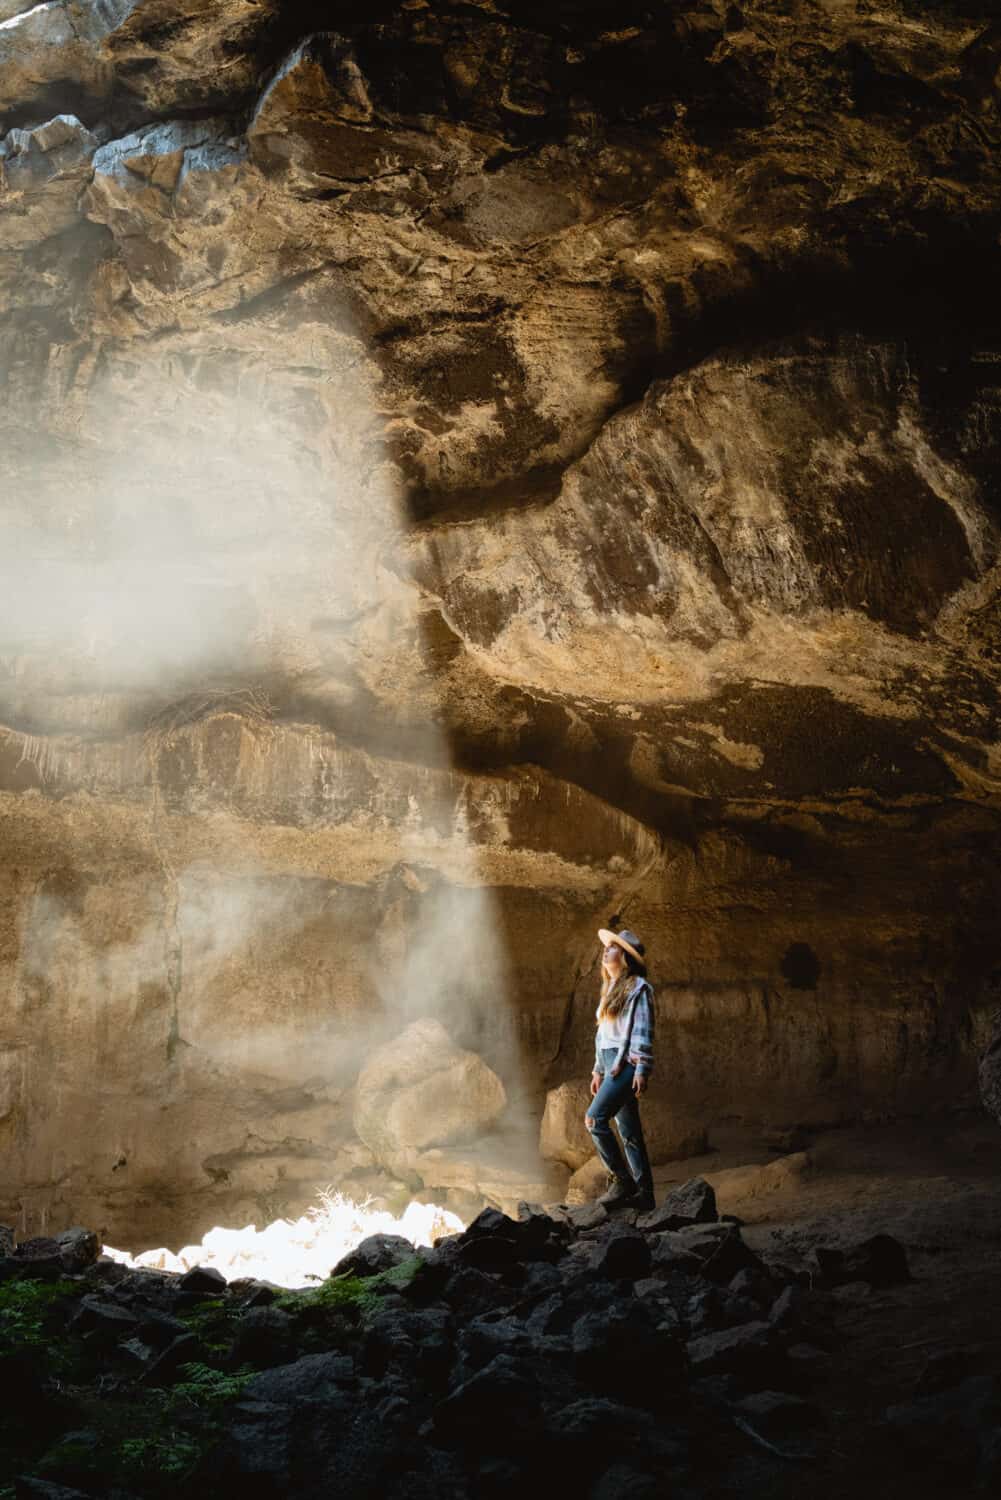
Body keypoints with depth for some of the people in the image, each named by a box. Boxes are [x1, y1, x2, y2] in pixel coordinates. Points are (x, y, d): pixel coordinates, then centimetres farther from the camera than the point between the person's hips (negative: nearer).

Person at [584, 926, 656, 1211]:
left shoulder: (638, 987, -7)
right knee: (628, 1131, 7)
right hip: (610, 1064, 9)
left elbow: (643, 1032, -12)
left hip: (627, 1064, -9)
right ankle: (643, 1194, 9)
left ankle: (623, 1180, -11)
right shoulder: (610, 989, 19)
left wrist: (641, 1070, -18)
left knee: (595, 1119, -18)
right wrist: (598, 1070, 20)